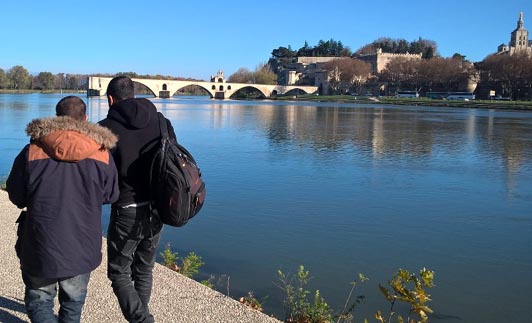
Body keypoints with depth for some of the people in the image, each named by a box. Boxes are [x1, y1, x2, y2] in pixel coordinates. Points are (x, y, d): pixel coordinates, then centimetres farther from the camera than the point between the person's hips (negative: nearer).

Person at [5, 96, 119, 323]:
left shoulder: (32, 152, -8)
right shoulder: (103, 155, -6)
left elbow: (16, 197, 1)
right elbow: (110, 196, 6)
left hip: (40, 247, -1)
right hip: (83, 248, 2)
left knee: (39, 301, 15)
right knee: (73, 302, 21)